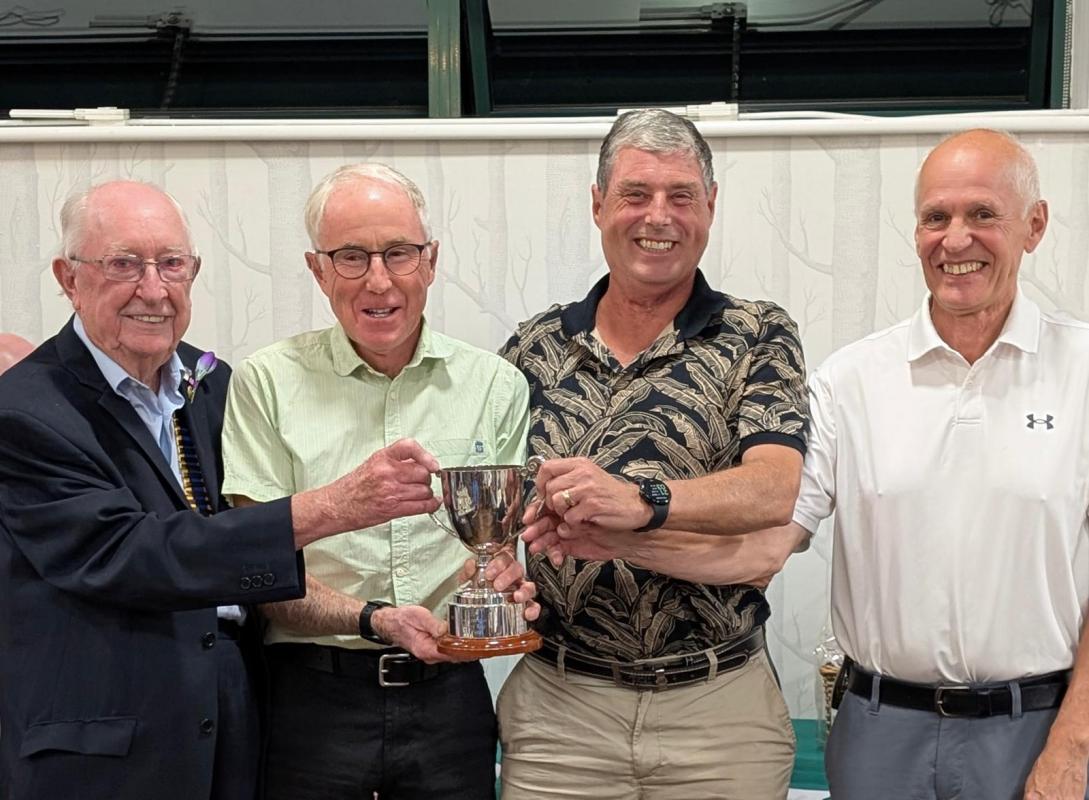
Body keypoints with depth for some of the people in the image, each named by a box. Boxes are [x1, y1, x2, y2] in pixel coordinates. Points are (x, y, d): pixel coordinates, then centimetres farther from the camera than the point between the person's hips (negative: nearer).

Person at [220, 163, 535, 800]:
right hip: (312, 695, -2)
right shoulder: (268, 383, -2)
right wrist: (374, 619, -20)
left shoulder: (496, 386, 4)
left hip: (448, 693, 2)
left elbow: (513, 546, 7)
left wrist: (508, 585, -16)